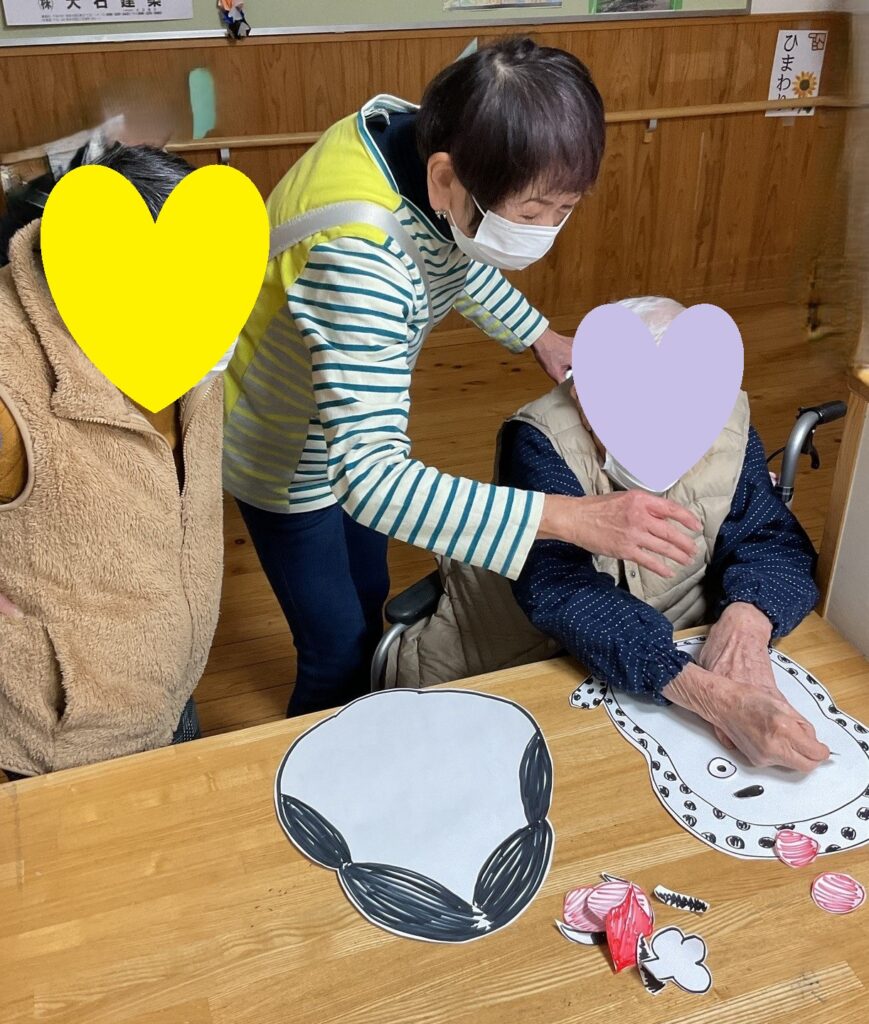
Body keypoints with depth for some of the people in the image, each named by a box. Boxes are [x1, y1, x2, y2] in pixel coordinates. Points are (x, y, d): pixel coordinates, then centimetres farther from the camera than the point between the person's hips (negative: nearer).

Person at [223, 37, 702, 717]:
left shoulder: (427, 139, -17)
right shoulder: (357, 254, -43)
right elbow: (370, 477, -46)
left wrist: (538, 335, -2)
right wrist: (570, 518, -50)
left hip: (353, 422, 8)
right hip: (289, 455, -7)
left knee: (367, 598, 25)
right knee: (338, 653, 6)